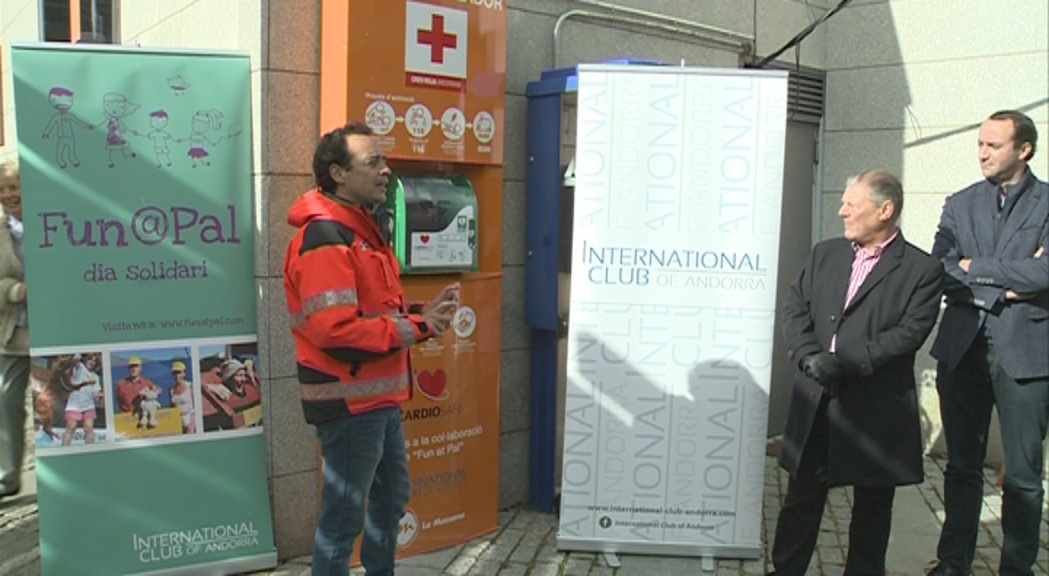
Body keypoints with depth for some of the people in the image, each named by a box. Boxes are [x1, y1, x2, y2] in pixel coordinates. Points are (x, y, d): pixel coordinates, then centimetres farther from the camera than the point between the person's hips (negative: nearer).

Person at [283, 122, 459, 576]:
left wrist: (420, 313, 2)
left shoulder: (363, 229, 14)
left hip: (379, 397, 11)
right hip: (348, 402, -10)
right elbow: (336, 332, -28)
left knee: (392, 496, 23)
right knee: (343, 513, 2)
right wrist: (415, 328, -20)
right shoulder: (325, 237, -19)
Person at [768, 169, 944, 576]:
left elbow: (910, 331, -13)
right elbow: (795, 309, 5)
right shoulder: (825, 254, 11)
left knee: (872, 508, 11)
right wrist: (810, 356, -13)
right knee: (801, 499, 12)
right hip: (816, 404, 4)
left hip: (878, 409, -3)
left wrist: (847, 362, -20)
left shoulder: (922, 269, -3)